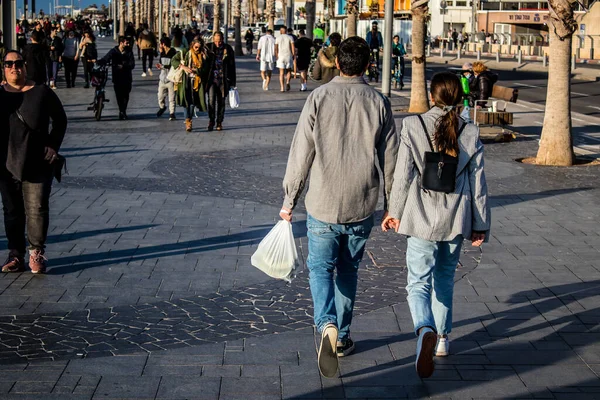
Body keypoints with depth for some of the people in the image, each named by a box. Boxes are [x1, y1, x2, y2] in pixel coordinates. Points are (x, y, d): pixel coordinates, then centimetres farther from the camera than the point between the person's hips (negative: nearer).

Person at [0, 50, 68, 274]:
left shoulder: (41, 93, 1)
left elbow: (60, 120, 8)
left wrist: (54, 145, -3)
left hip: (37, 163, -2)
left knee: (37, 209, -4)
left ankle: (37, 253, 7)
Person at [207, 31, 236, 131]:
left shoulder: (228, 49, 1)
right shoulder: (208, 48, 0)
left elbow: (232, 66, 5)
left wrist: (232, 82, 3)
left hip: (223, 80, 1)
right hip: (211, 79, -1)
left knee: (221, 102, 7)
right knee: (211, 100, -10)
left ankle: (219, 122, 18)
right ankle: (211, 120, 3)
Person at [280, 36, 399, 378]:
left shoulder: (319, 98, -8)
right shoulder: (379, 103, -2)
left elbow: (301, 155, -7)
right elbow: (390, 161, 2)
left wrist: (289, 201, 3)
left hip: (323, 206, -2)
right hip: (362, 208, 2)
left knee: (321, 268, 11)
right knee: (348, 272, 18)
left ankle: (327, 324, -14)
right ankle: (342, 338, 26)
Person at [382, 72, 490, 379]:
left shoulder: (412, 126, -8)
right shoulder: (471, 134, -3)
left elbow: (403, 175, -7)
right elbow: (478, 184, 1)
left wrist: (395, 212, 6)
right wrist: (480, 225, 9)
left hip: (422, 218, -3)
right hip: (455, 220, 3)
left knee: (419, 283, 0)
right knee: (445, 279, 21)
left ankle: (426, 330, -28)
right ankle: (442, 338, 30)